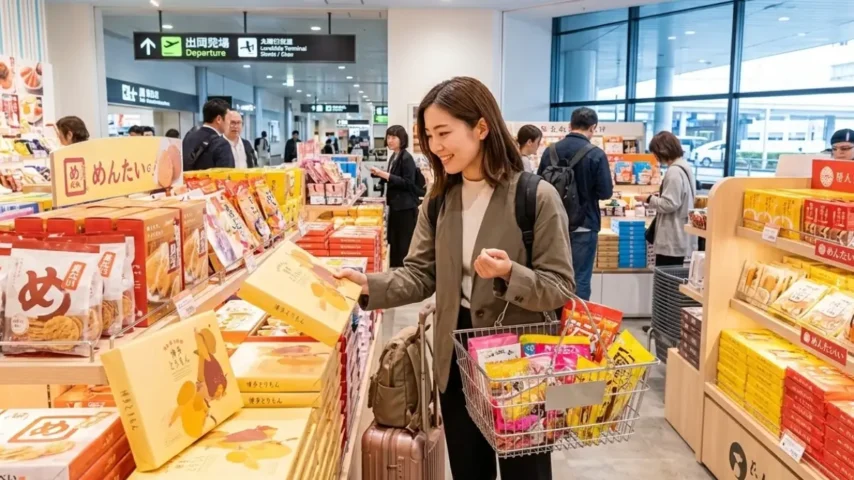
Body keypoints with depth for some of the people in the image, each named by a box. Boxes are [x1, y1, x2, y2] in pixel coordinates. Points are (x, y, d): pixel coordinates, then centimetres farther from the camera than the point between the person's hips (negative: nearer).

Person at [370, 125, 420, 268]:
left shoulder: (407, 158, -13)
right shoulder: (393, 157, 12)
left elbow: (408, 183, -20)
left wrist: (385, 175, -24)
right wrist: (380, 174, 4)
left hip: (406, 207, -9)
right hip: (395, 205, 9)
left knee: (404, 244, -5)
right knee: (394, 242, 14)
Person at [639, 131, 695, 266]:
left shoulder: (674, 172, -18)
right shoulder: (683, 167, 14)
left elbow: (669, 204, -21)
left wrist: (649, 199, -8)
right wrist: (657, 197, 12)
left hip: (671, 239, -10)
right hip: (677, 237, 10)